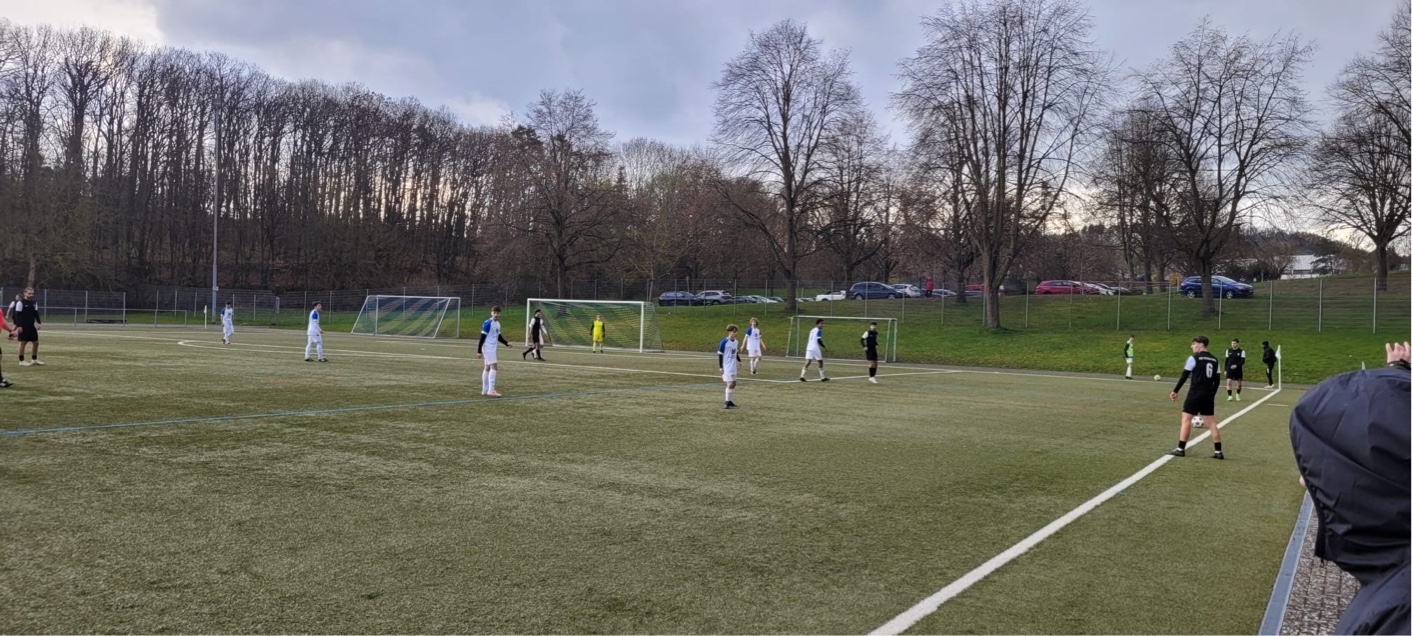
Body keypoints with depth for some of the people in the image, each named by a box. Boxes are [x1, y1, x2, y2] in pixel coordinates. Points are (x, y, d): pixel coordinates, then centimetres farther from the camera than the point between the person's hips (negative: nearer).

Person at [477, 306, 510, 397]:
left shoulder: (497, 324, 11)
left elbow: (498, 336, 22)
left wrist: (506, 343, 8)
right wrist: (479, 351, -17)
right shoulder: (487, 323, -15)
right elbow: (482, 337, -16)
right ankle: (491, 390, -15)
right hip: (488, 348, -9)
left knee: (487, 368, 12)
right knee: (494, 367, -14)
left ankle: (485, 390, 17)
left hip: (492, 348, 9)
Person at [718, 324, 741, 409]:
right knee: (730, 384, -13)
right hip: (726, 367, -7)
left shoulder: (736, 342, 7)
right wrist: (721, 367, -12)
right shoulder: (724, 342, -13)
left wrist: (739, 361, 8)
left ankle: (728, 400, 23)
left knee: (733, 384, 11)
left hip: (733, 366, 7)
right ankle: (727, 402, -8)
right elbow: (720, 354, -11)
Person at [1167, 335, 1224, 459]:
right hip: (1208, 395, 6)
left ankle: (1180, 449, -2)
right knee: (1211, 421, 10)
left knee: (1186, 419, -1)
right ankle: (1218, 452, 9)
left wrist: (1175, 391, -2)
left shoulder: (1194, 358, -8)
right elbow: (1217, 380, 13)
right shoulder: (1214, 360, 11)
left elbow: (1184, 376, -9)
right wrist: (1212, 394, 21)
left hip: (1195, 393, -6)